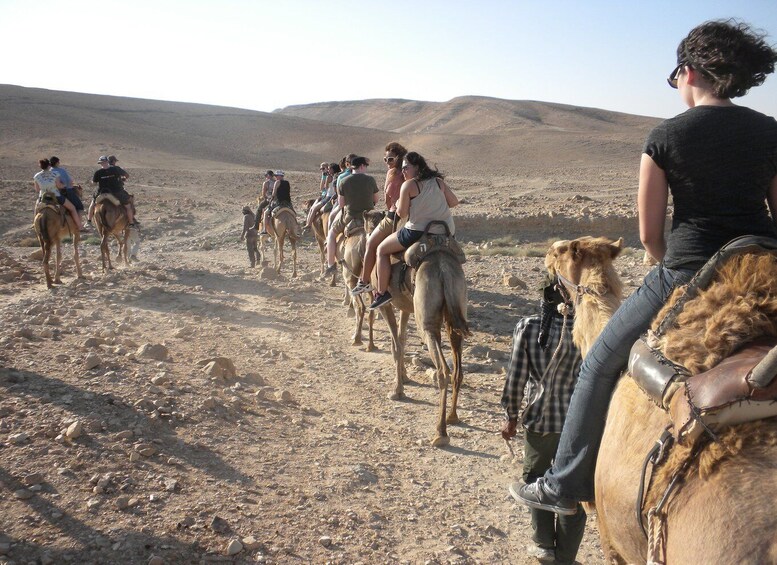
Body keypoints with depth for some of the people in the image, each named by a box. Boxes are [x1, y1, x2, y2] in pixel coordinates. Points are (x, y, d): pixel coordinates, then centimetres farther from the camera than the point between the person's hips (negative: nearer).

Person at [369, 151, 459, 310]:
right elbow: (454, 202, 11)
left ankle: (382, 293, 8)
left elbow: (402, 213, -4)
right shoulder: (439, 181, 11)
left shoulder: (408, 185, -4)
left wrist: (398, 205, 17)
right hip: (447, 233, 6)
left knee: (382, 250, 11)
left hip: (419, 231, -5)